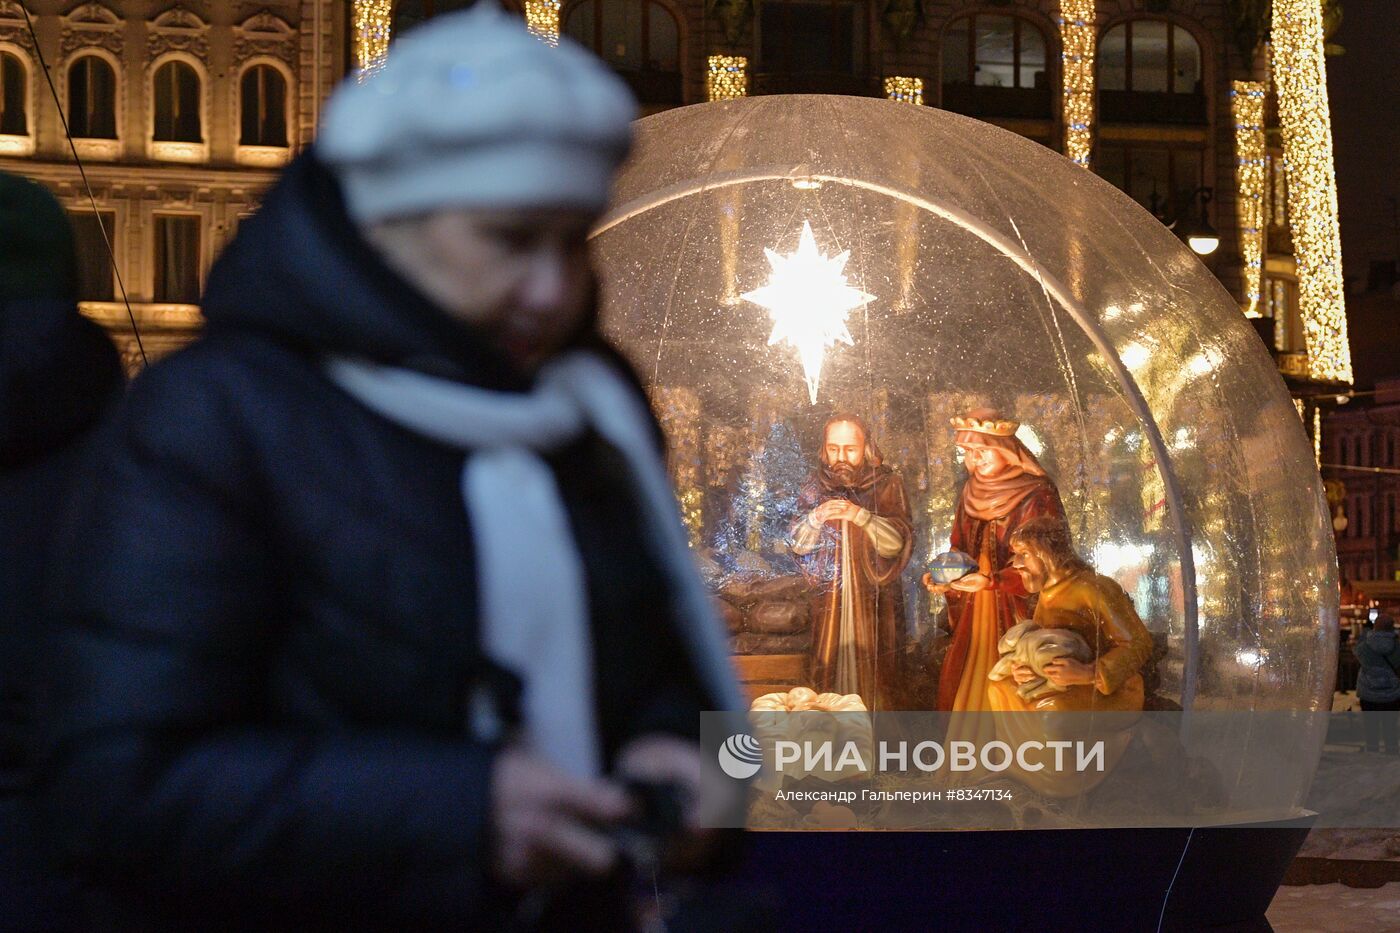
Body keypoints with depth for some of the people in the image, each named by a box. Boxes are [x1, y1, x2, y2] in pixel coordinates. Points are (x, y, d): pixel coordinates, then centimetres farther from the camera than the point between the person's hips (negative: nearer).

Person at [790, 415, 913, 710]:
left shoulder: (887, 484, -4)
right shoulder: (816, 485, 4)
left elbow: (896, 542, -12)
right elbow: (798, 545, 2)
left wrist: (861, 516, -27)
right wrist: (816, 518, -19)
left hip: (874, 600, -2)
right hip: (830, 599, 2)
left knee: (873, 675, -2)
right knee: (830, 673, 2)